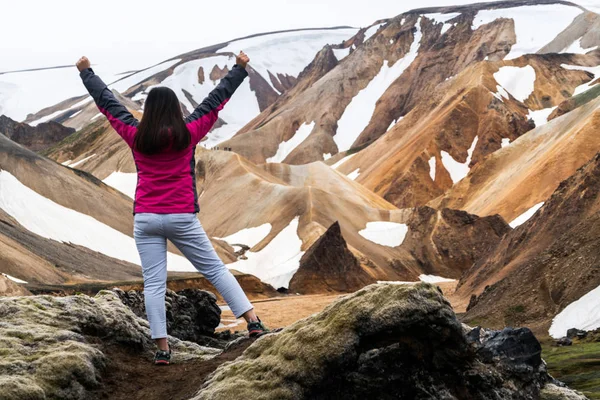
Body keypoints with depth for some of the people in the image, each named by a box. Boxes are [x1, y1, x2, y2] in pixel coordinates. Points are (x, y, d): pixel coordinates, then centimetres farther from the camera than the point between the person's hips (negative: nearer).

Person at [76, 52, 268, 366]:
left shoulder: (136, 136, 0)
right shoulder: (188, 133, -4)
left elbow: (106, 102, 11)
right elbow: (216, 100, 4)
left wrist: (86, 73, 24)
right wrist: (240, 69, 14)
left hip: (145, 219, 1)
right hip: (181, 218, -1)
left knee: (154, 283, 1)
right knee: (215, 270, 6)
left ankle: (162, 348, -3)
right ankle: (253, 322, 1)